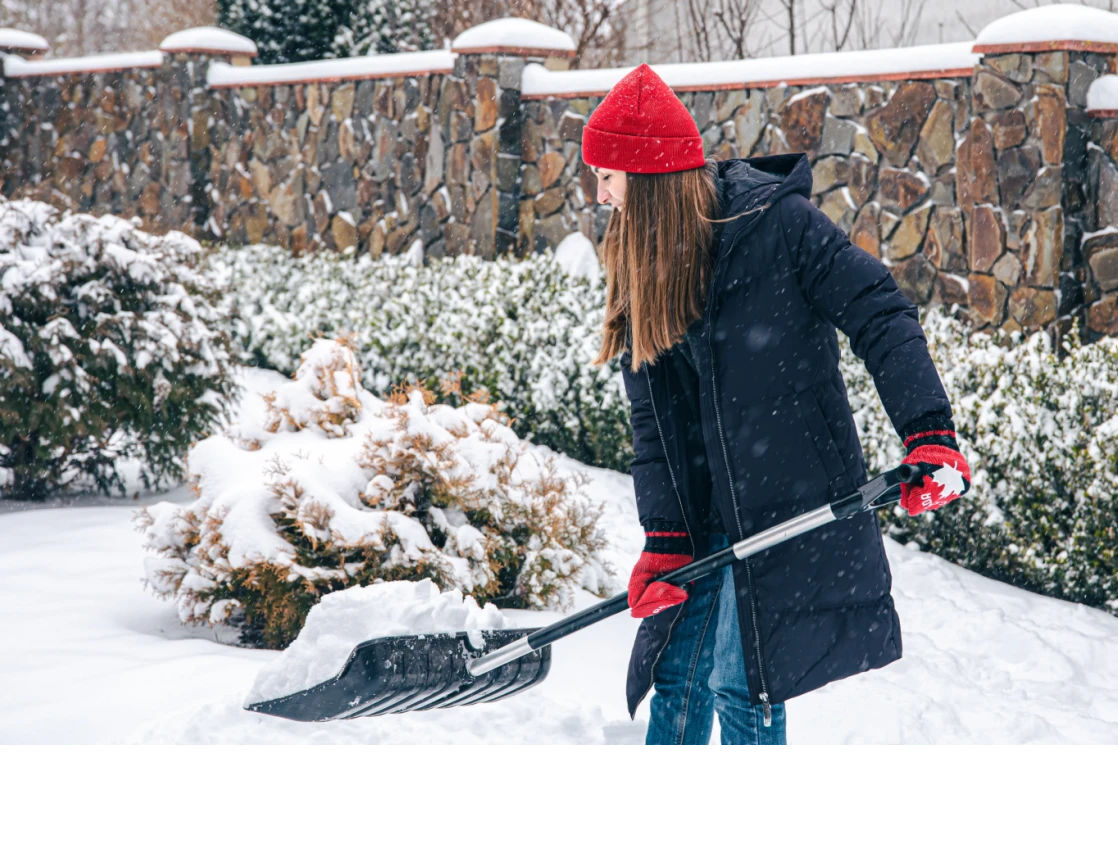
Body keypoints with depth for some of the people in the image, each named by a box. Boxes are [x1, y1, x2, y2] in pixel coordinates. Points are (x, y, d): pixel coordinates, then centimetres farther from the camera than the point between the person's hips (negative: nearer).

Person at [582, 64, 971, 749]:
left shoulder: (778, 222, -12)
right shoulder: (640, 269, 7)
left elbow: (881, 317, -12)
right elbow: (653, 420, 4)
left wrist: (930, 435, -22)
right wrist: (664, 538, -5)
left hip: (791, 505, -6)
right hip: (704, 516, 6)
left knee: (740, 685, -4)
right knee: (677, 681, 8)